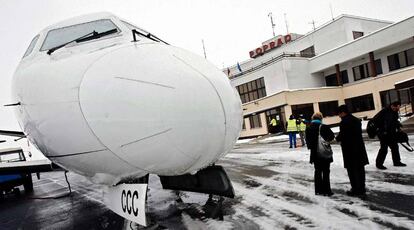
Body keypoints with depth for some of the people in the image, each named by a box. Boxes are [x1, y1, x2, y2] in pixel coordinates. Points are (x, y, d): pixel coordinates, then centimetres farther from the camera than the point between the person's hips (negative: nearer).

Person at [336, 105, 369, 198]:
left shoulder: (344, 122, -17)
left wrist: (338, 138, 5)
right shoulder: (357, 120, 10)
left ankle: (356, 190, 11)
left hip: (349, 150, -8)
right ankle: (361, 190, 22)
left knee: (352, 170, 4)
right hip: (359, 148, 8)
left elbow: (342, 135, -17)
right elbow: (359, 133, 13)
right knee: (360, 170, 13)